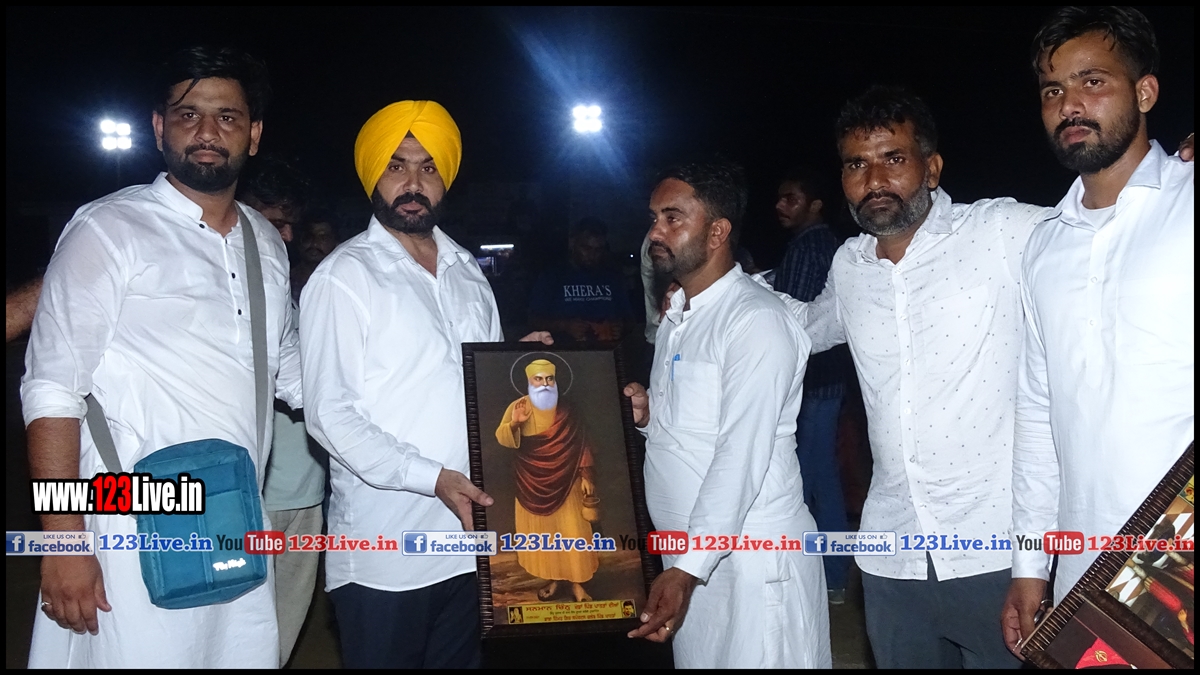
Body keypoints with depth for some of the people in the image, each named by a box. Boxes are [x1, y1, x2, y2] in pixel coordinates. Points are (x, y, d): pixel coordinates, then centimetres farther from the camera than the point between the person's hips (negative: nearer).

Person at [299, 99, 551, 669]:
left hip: (470, 535, 6)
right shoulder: (344, 277, -8)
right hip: (384, 556, -6)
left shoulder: (466, 270, 11)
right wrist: (434, 478, -21)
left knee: (461, 658, 17)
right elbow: (329, 415, -14)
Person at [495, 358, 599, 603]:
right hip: (534, 483, 0)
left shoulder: (566, 409, -1)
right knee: (540, 531, 6)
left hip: (565, 481, 0)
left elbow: (581, 443, 1)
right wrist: (514, 423, -30)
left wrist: (585, 476, -3)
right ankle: (551, 579, 19)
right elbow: (503, 439, -10)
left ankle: (576, 583, 8)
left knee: (572, 531, -1)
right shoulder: (518, 407, -4)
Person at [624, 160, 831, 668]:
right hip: (689, 555, 8)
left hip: (752, 565, -8)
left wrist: (687, 569, -25)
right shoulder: (676, 318, 13)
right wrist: (648, 412, 1)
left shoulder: (757, 320, -15)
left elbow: (740, 458, -22)